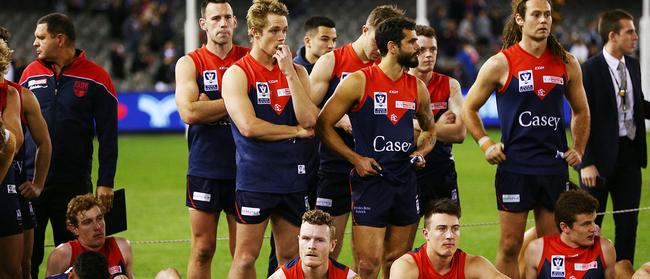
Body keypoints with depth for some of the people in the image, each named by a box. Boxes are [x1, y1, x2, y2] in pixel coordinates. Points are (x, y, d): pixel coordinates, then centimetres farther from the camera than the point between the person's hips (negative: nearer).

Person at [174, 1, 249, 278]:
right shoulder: (189, 64, 2)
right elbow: (189, 112, -13)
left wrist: (212, 106, -13)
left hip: (243, 168, 1)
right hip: (205, 169, -1)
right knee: (202, 250, 1)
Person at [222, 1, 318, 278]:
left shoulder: (297, 72, 8)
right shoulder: (237, 73, -5)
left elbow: (310, 120, -6)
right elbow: (248, 126, -16)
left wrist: (289, 73, -10)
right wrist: (296, 131, -8)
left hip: (294, 179, 5)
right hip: (255, 179, -4)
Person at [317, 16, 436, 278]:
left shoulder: (417, 87, 10)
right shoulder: (359, 82, -6)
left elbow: (429, 129, 27)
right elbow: (323, 124, -4)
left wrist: (421, 152, 6)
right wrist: (355, 159, -11)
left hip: (406, 182, 5)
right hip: (370, 179, -5)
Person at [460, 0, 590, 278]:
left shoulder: (567, 64, 6)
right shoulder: (501, 64, -4)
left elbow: (581, 111, 21)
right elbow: (469, 108, 6)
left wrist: (578, 149, 11)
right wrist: (485, 144, -2)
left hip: (555, 167, 3)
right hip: (515, 168, -3)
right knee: (510, 245, -1)